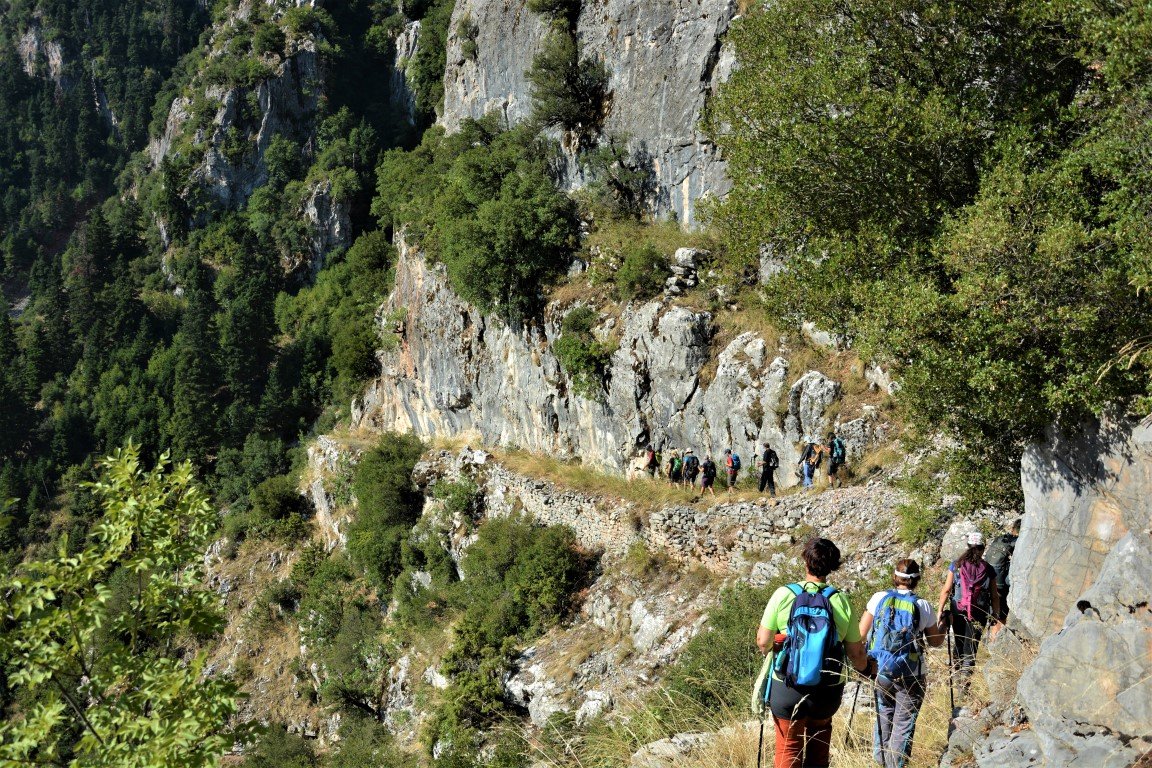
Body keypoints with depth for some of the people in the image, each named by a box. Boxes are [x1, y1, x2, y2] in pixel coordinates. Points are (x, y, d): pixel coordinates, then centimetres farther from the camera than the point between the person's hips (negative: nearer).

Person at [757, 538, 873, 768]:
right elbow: (856, 653, 1)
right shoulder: (841, 601, -6)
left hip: (787, 688, -2)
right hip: (829, 691, 2)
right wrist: (868, 668, 23)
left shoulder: (783, 594, -10)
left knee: (789, 747, 12)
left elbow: (763, 642, -8)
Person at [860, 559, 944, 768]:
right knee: (904, 723, 6)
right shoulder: (923, 606, -8)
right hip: (910, 675, -3)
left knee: (883, 714, 21)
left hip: (880, 670, 3)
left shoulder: (879, 598, -5)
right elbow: (936, 642, 5)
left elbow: (861, 633, 0)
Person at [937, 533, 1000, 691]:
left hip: (957, 611, 1)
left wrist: (940, 610, -2)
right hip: (978, 613, -1)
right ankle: (964, 683, -2)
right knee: (971, 647, 4)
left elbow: (946, 590, -5)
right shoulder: (988, 570, -4)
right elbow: (994, 597, -1)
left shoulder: (956, 565, -3)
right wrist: (996, 616, 7)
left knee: (958, 641, 23)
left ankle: (956, 670, 35)